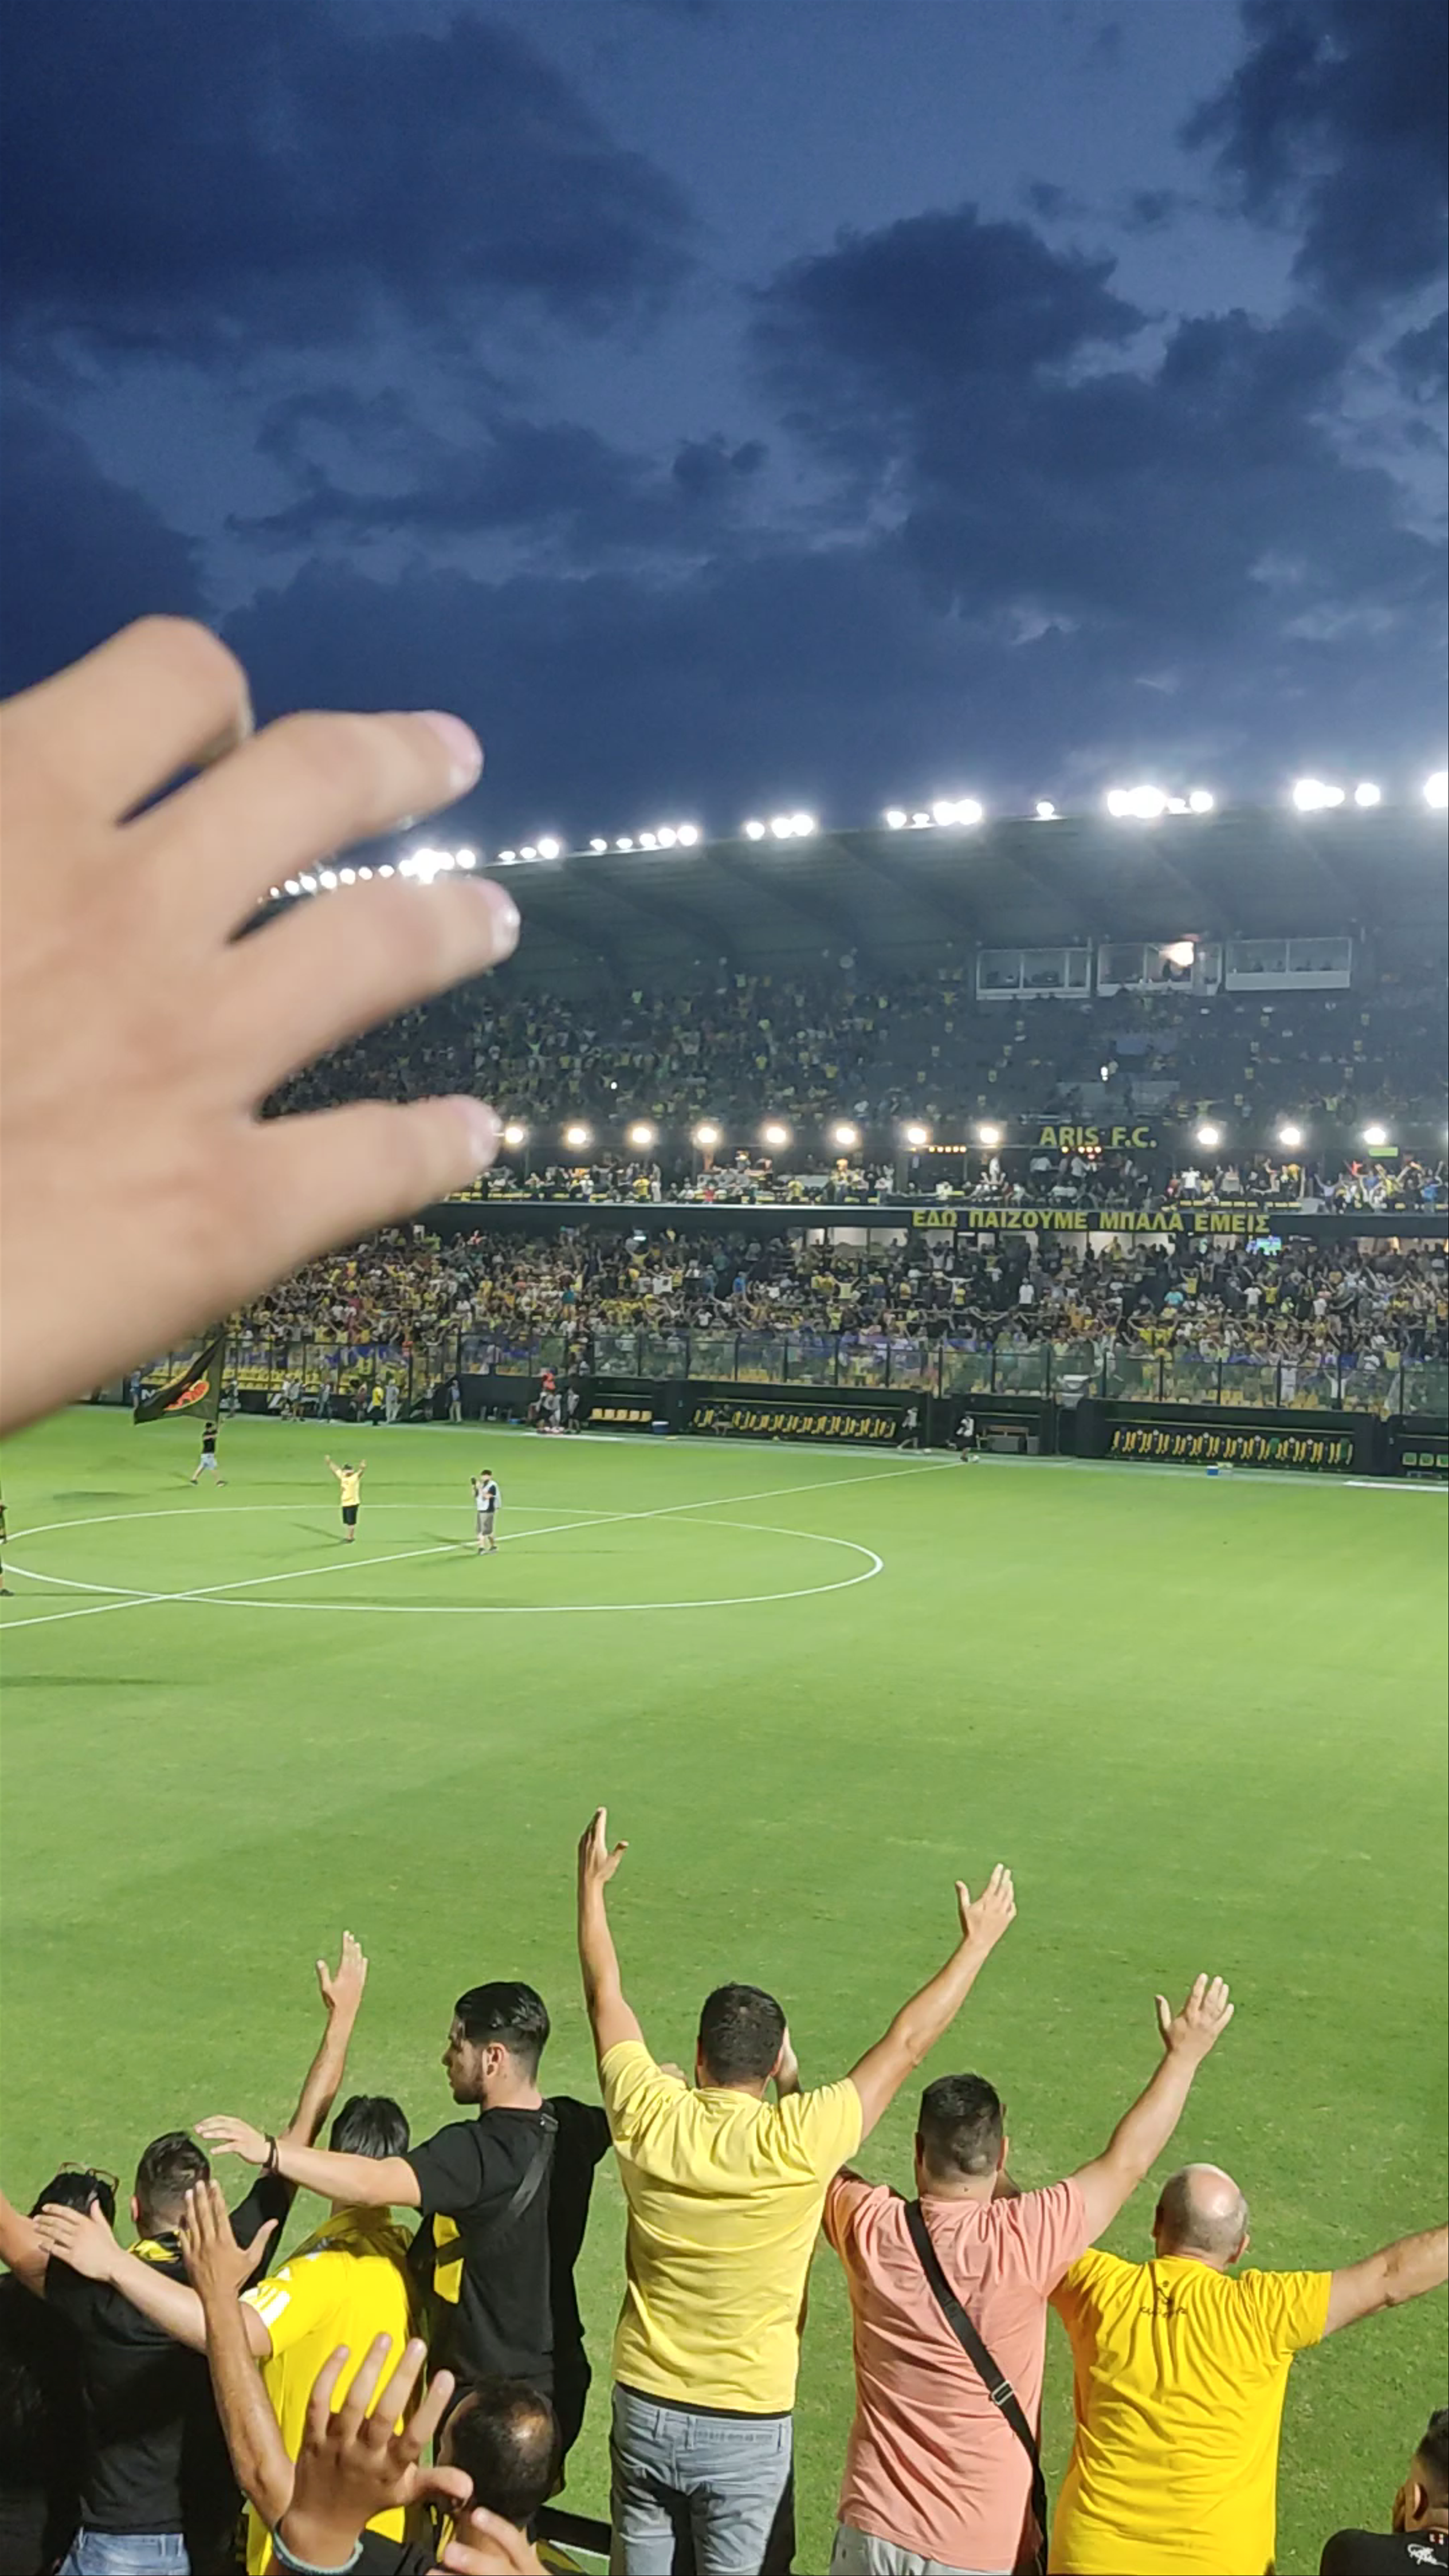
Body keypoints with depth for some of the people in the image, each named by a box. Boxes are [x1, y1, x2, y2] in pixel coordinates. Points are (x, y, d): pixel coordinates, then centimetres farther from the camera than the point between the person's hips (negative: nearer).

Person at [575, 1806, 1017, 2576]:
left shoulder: (646, 2118, -13)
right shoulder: (796, 2143, -22)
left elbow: (605, 1997, 3)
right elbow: (905, 2045, -11)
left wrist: (591, 1885, 16)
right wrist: (979, 1942, 0)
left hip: (644, 2412, 3)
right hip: (746, 2431, -3)